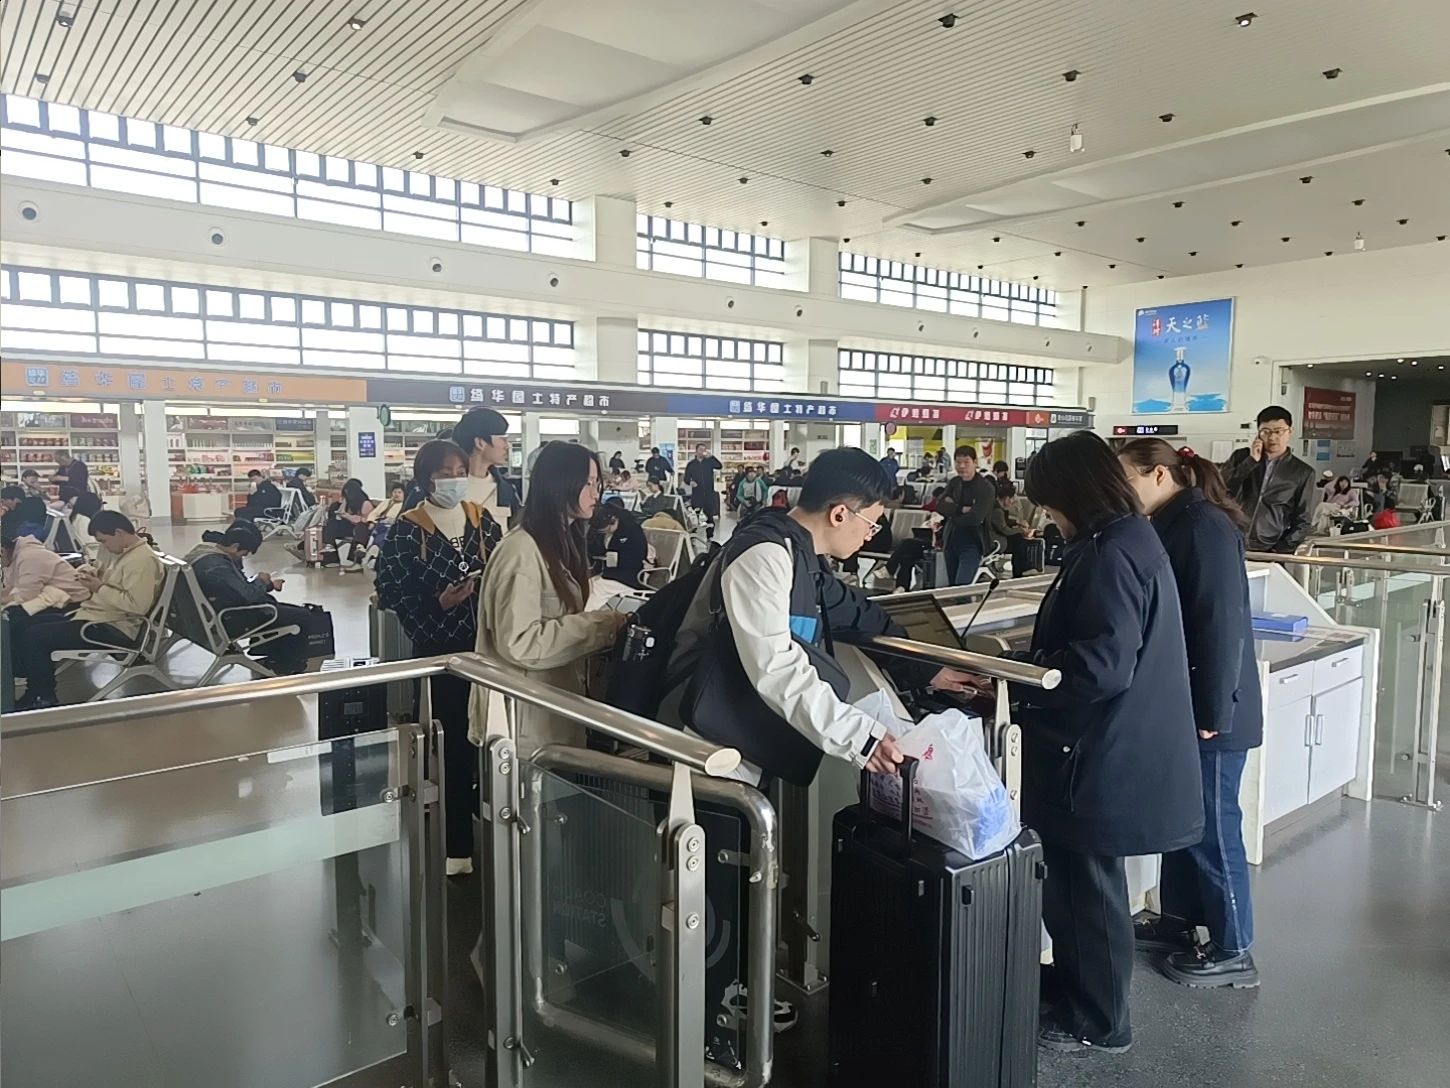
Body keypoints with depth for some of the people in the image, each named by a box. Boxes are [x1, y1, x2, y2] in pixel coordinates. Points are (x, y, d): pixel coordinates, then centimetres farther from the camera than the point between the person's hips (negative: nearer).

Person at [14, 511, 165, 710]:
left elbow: (137, 605, -28)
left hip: (115, 629, -11)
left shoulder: (142, 560, -21)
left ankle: (43, 698, 2)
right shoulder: (121, 551, 12)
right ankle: (35, 690, 14)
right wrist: (95, 576, 4)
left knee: (35, 636, -14)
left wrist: (99, 588, -18)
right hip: (95, 615, 11)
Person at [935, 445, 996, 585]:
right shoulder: (953, 482, 7)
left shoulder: (986, 488, -12)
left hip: (972, 544, -6)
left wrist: (952, 512, -8)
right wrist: (962, 509, -18)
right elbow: (939, 506, -6)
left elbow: (975, 517, -22)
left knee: (961, 587, -17)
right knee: (952, 585, 15)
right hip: (951, 542, 6)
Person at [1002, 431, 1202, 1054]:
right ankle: (1073, 988, 40)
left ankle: (1097, 1022, 24)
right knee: (1075, 880, 23)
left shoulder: (1109, 555, -22)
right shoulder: (1128, 539, 10)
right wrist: (1025, 658, 10)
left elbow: (1102, 666, -27)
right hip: (1108, 749, 10)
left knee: (1086, 887, 6)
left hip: (1100, 758, -10)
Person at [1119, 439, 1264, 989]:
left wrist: (1212, 711, -22)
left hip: (1211, 710, -9)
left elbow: (1222, 623, -23)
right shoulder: (1172, 525, 10)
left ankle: (1233, 953, 18)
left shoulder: (1205, 527, -19)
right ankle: (1178, 920, 34)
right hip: (1180, 702, 9)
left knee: (1213, 827, 3)